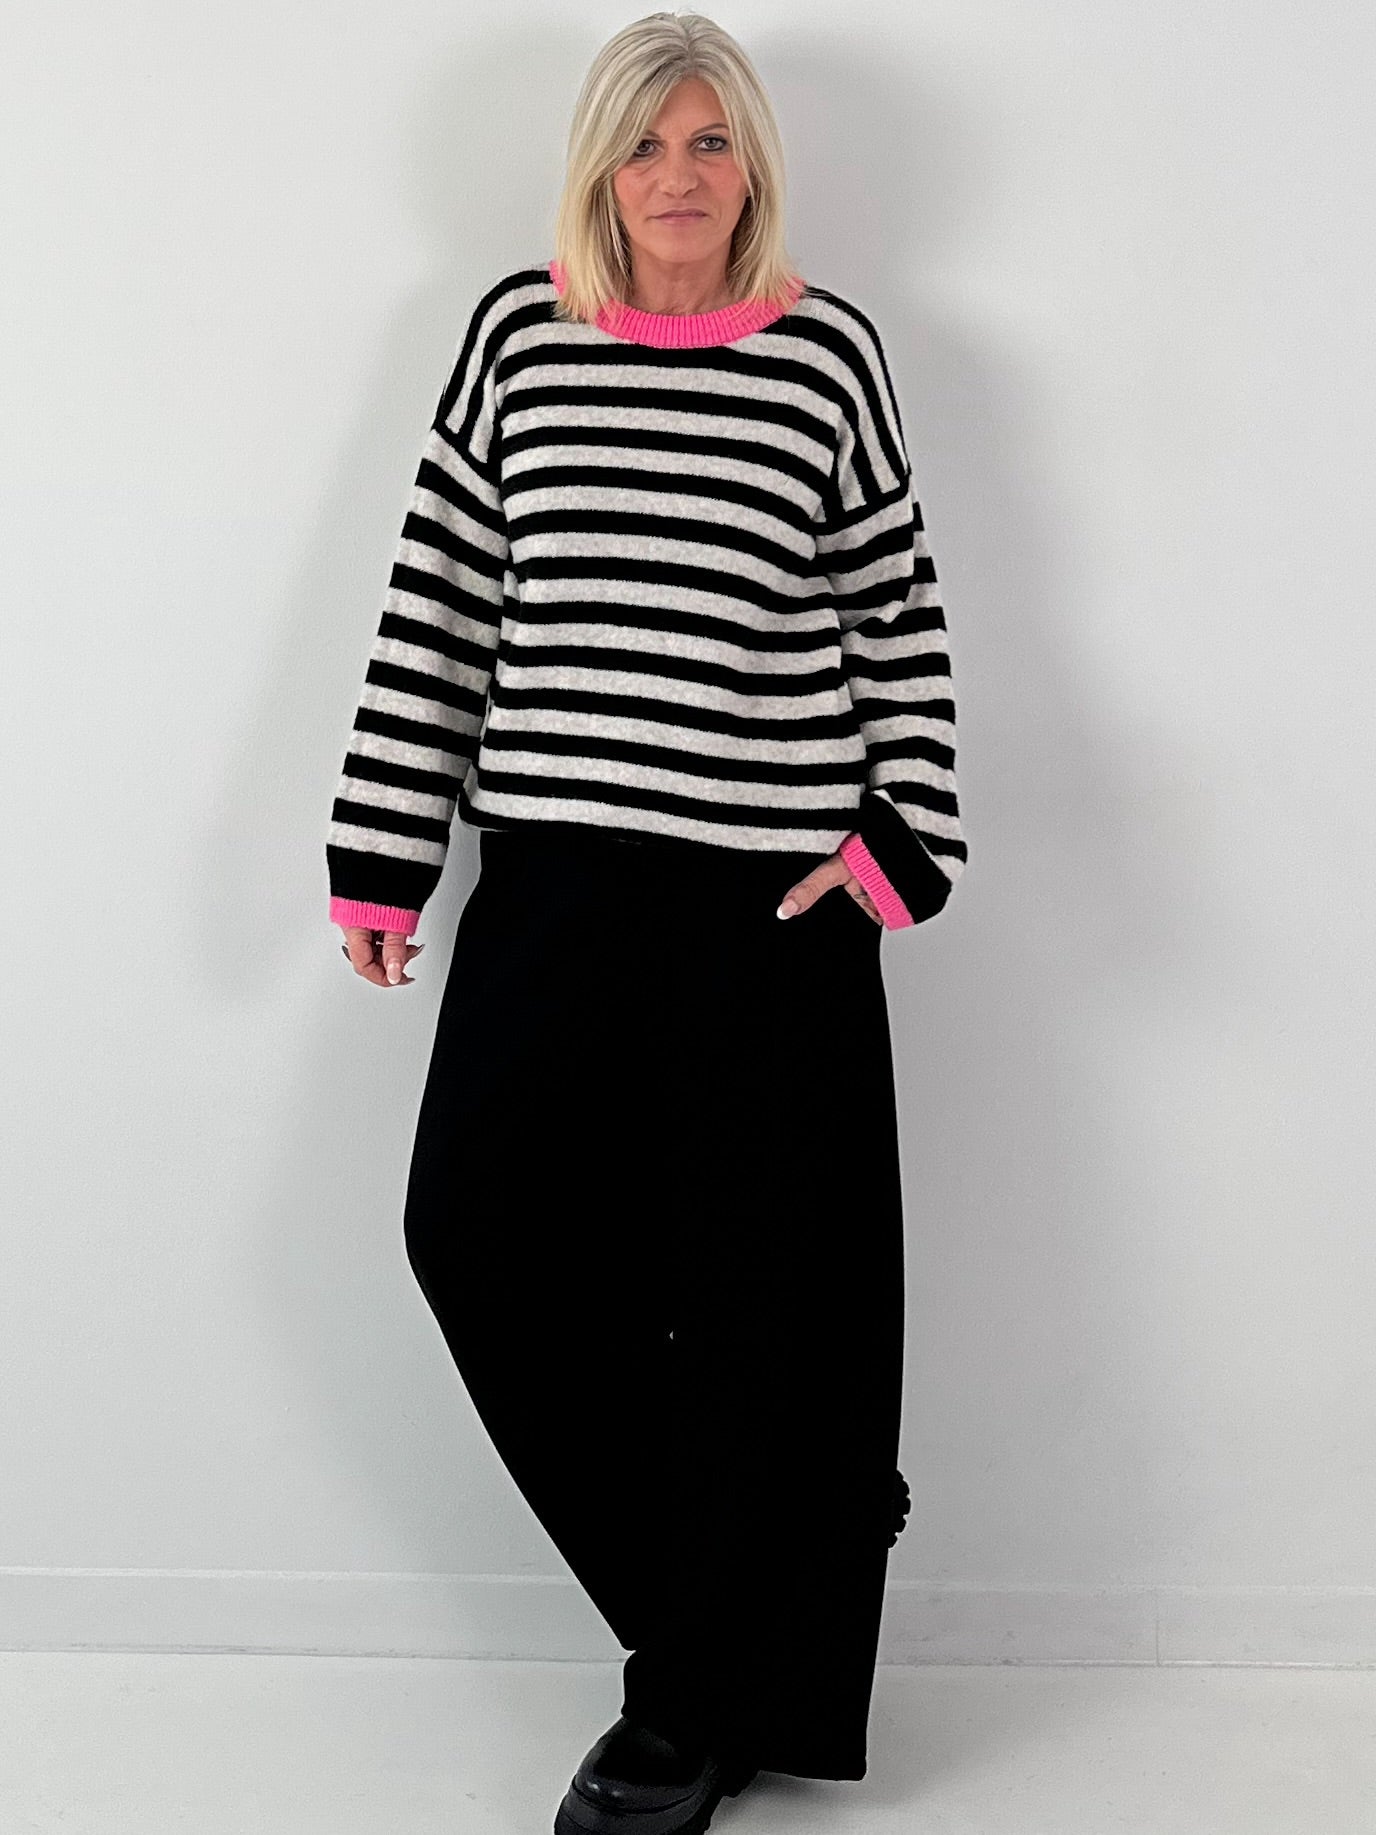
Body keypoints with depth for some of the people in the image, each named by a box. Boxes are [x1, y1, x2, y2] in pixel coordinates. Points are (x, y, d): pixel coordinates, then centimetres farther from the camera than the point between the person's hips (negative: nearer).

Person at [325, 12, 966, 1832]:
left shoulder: (827, 349, 1)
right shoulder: (516, 330, 6)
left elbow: (901, 610, 5)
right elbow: (439, 594, 6)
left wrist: (901, 840, -4)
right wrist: (382, 848, 3)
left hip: (770, 883, -3)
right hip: (555, 866, 3)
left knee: (754, 1283, 2)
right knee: (478, 1223, -1)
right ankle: (785, 1545, 20)